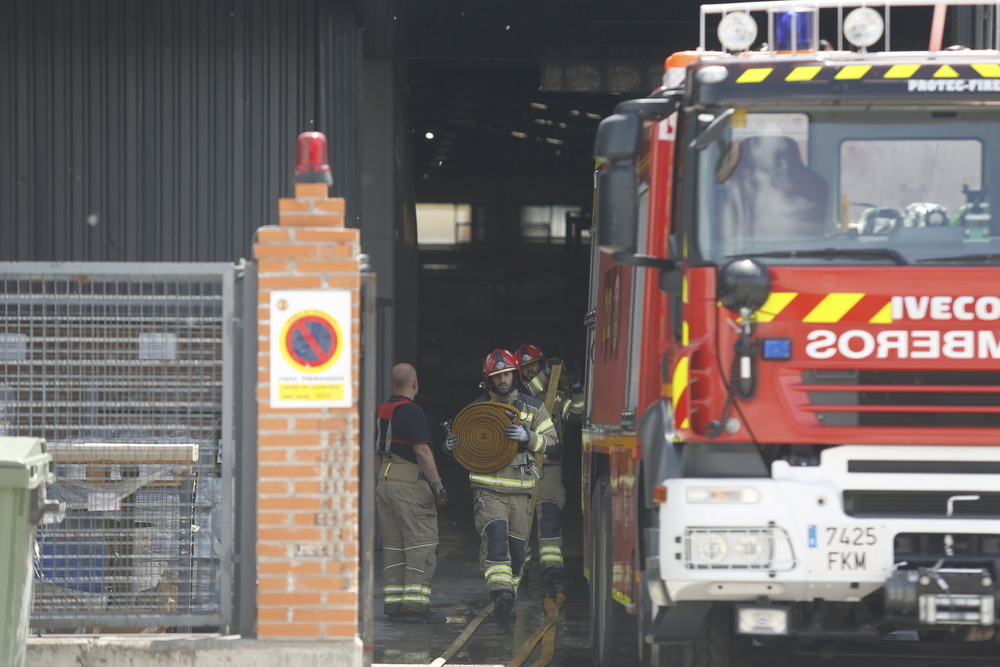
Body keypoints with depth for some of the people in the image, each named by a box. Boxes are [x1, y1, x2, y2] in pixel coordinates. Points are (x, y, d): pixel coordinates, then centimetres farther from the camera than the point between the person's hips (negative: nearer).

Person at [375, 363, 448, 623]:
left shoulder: (382, 410, 13)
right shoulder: (411, 411, -12)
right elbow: (422, 450, -18)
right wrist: (437, 484, -16)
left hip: (384, 482, 9)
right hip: (410, 484, -9)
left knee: (393, 546, 10)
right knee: (422, 544, -7)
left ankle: (394, 604, 9)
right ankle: (415, 604, -13)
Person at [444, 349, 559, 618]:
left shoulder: (532, 407, 7)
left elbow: (550, 441, 2)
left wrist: (528, 437, -17)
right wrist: (452, 445, -8)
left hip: (520, 489, 2)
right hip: (487, 489, -2)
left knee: (516, 545, 8)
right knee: (495, 534, -23)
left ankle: (510, 588, 26)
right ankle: (501, 589, -33)